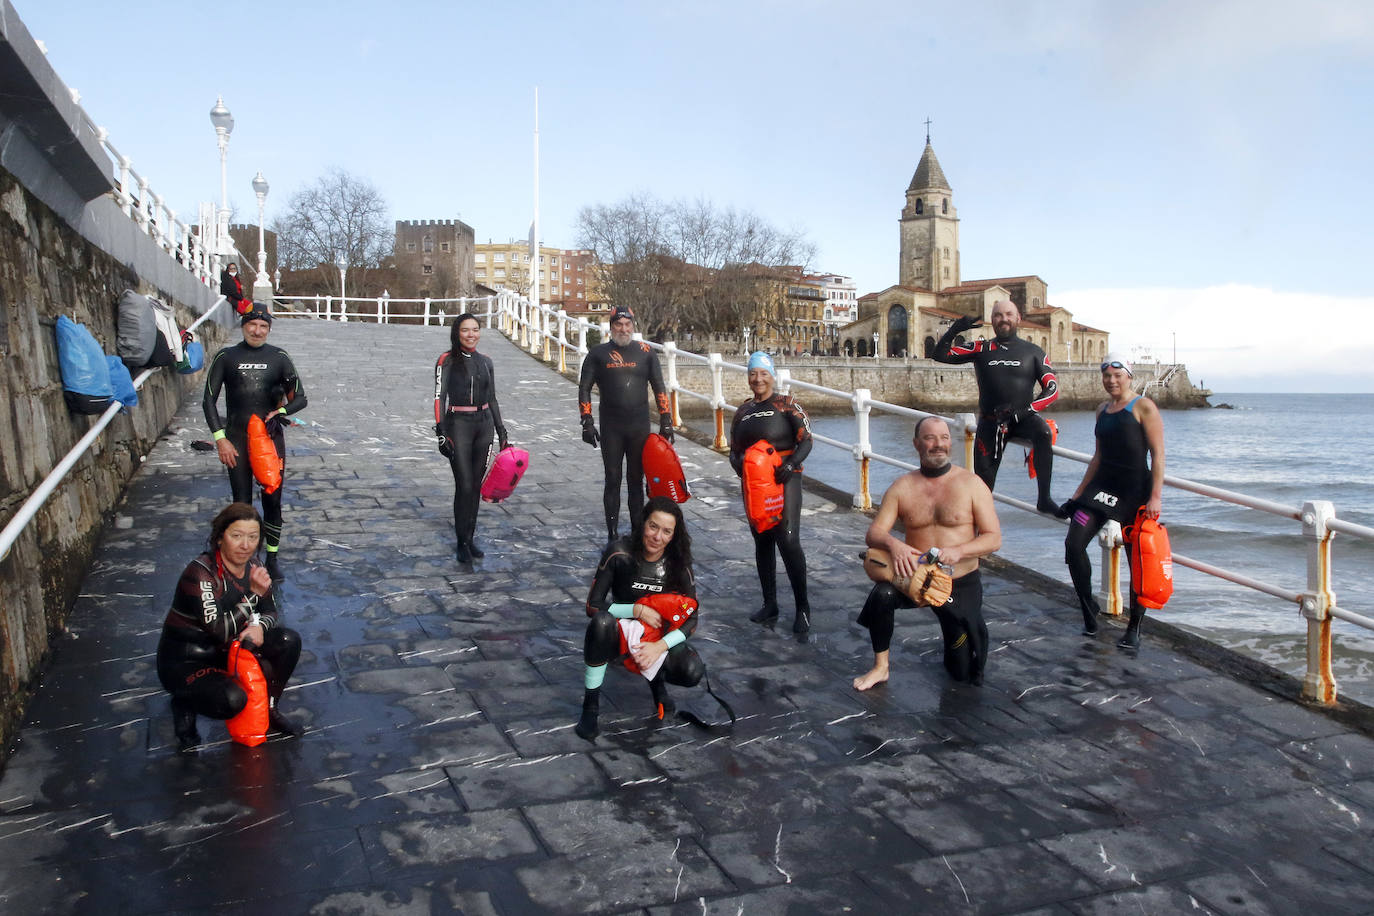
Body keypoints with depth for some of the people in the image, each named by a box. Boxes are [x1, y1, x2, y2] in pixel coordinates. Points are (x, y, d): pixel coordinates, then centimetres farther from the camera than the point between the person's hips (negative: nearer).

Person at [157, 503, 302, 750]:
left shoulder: (251, 565, -5)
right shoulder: (201, 572, -26)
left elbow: (272, 612, 2)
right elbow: (219, 630, -31)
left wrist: (260, 626, -21)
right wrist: (254, 593, -31)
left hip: (226, 650, 7)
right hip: (185, 662, -7)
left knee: (289, 641, -11)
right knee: (232, 699, -32)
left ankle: (267, 710, 8)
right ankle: (184, 706, 2)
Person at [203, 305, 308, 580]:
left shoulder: (278, 357, 2)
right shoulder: (226, 357, 1)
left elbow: (300, 399, 6)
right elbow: (209, 400, 2)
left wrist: (281, 411, -14)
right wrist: (220, 438, -6)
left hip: (271, 437, 1)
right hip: (237, 439, -1)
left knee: (272, 500, 3)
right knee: (241, 503, 2)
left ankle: (272, 559, 16)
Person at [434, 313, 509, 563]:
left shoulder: (485, 361, 10)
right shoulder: (447, 360, -5)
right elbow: (439, 397, -10)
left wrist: (501, 431, 15)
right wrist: (441, 432, -18)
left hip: (484, 424, 5)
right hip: (458, 424, -5)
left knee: (476, 485, 9)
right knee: (464, 486, -8)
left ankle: (470, 538, 19)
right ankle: (462, 543, 3)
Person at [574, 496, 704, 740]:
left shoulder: (678, 564, -10)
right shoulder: (620, 555, -17)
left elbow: (691, 620, -8)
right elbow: (593, 606, -15)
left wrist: (660, 646, -24)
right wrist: (638, 610, -24)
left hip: (659, 637, 2)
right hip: (619, 634, -2)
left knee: (693, 671, -27)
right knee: (602, 621, -37)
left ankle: (656, 676, 10)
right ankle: (590, 707, -24)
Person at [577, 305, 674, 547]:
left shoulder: (646, 352, 5)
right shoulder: (599, 353, 3)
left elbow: (659, 388, 9)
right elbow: (584, 388, 5)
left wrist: (666, 421, 3)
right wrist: (587, 422, -2)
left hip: (639, 428, 1)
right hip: (610, 429, -1)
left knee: (636, 481, 6)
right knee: (613, 480, 3)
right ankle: (612, 535, 10)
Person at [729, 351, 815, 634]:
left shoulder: (787, 404, -2)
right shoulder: (743, 411, 13)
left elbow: (806, 441, -6)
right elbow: (734, 449, 18)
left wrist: (791, 464, -22)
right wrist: (738, 464, -4)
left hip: (784, 481, -6)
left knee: (788, 541, -13)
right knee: (762, 542, 12)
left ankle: (802, 607, -2)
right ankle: (769, 604, 24)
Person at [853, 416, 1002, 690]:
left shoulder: (972, 485, -8)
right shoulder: (902, 487, -2)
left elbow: (994, 538, -9)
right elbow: (873, 533, -4)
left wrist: (958, 551, -27)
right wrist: (893, 543, -27)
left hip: (962, 585, -1)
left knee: (963, 672, 5)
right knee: (882, 595, -34)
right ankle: (880, 667, -13)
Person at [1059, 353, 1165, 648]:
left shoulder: (1143, 407, -6)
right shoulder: (1103, 409, 13)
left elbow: (1158, 454, -11)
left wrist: (1155, 496, -19)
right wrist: (1079, 492, 16)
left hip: (1136, 490, -6)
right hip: (1103, 486, 6)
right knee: (1074, 543, -7)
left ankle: (1134, 628, 14)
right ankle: (1089, 610, 9)